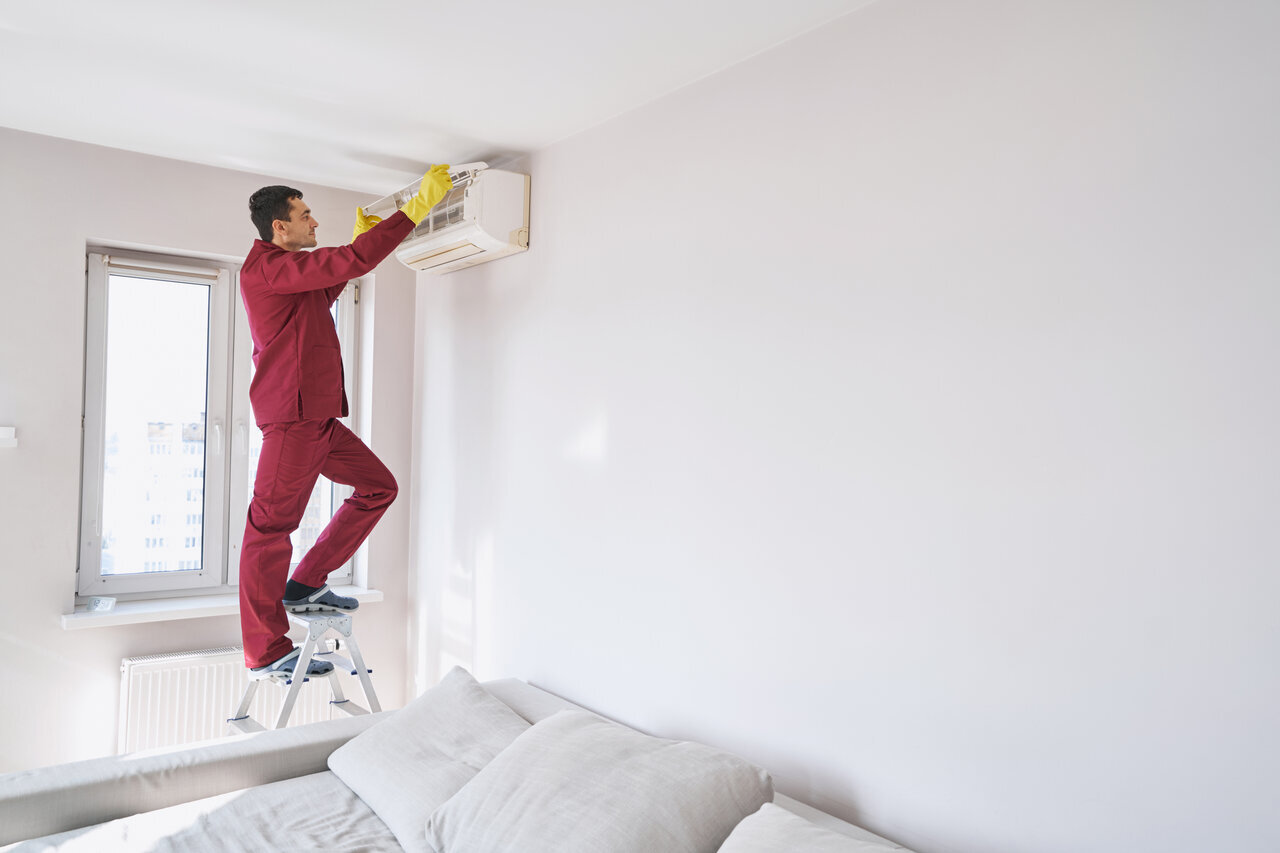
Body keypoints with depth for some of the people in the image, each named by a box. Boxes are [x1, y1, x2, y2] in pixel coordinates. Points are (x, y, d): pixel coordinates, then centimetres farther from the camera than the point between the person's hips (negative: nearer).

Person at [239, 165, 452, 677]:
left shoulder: (286, 270, 22)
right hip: (292, 415, -10)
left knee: (378, 486, 10)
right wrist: (419, 206, -17)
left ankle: (305, 586, 16)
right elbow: (352, 262, -20)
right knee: (271, 525, -5)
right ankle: (266, 652, 2)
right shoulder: (265, 265, -10)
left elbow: (326, 291, 44)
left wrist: (360, 238, 39)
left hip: (319, 416, 10)